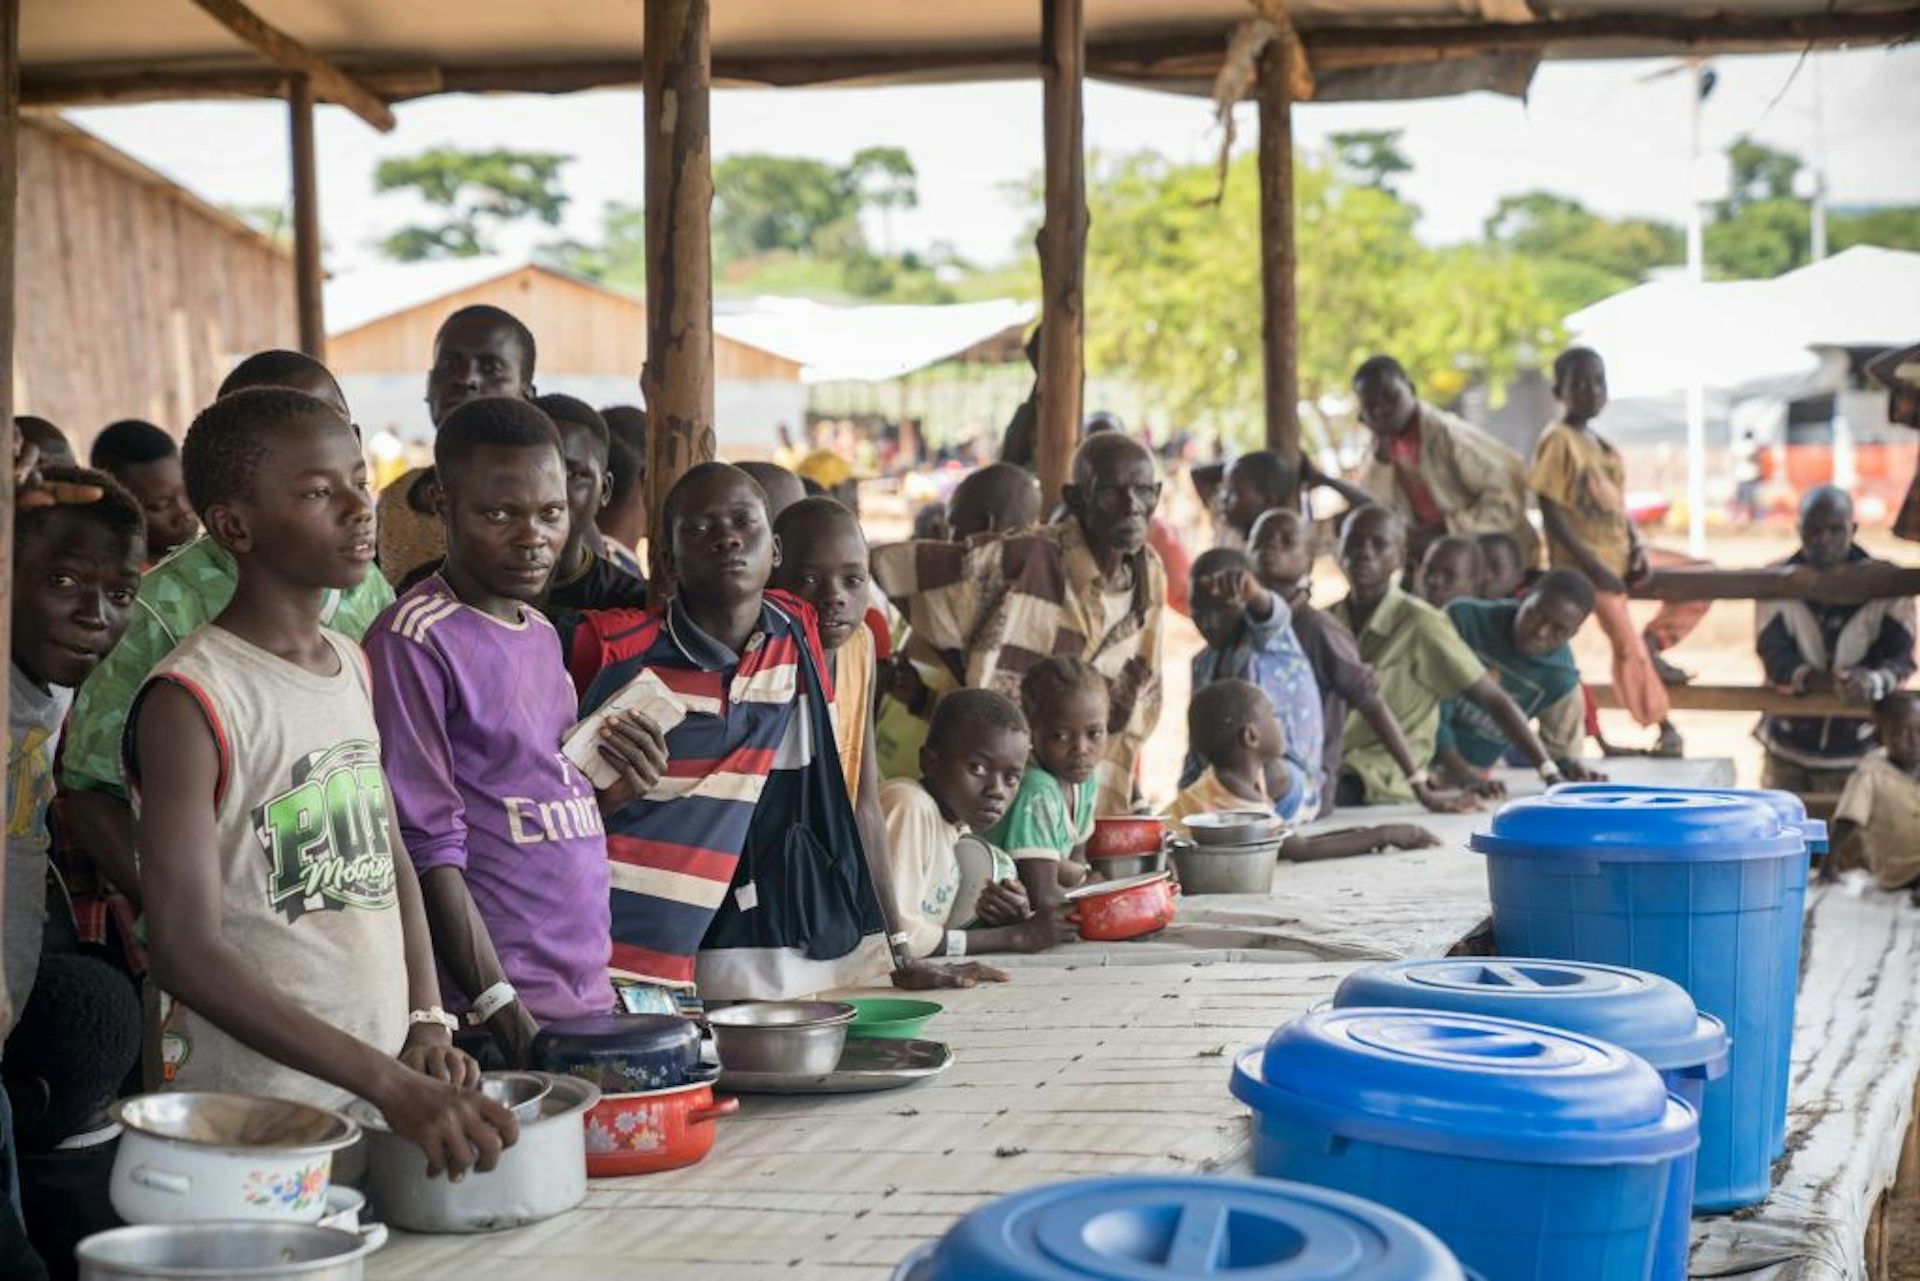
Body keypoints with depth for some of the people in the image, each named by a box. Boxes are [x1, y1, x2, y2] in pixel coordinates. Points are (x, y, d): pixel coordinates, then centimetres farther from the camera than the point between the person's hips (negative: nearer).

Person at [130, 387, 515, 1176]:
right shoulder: (191, 701, -14)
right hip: (251, 1120, -6)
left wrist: (427, 1023, 1)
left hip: (382, 1096, 7)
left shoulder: (352, 666, 10)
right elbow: (186, 951, -20)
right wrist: (390, 1084, -25)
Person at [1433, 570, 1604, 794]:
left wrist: (1573, 770, -24)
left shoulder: (1560, 678, -12)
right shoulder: (1464, 619, -18)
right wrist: (1463, 776, -28)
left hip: (1475, 772, 2)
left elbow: (1561, 749, 0)